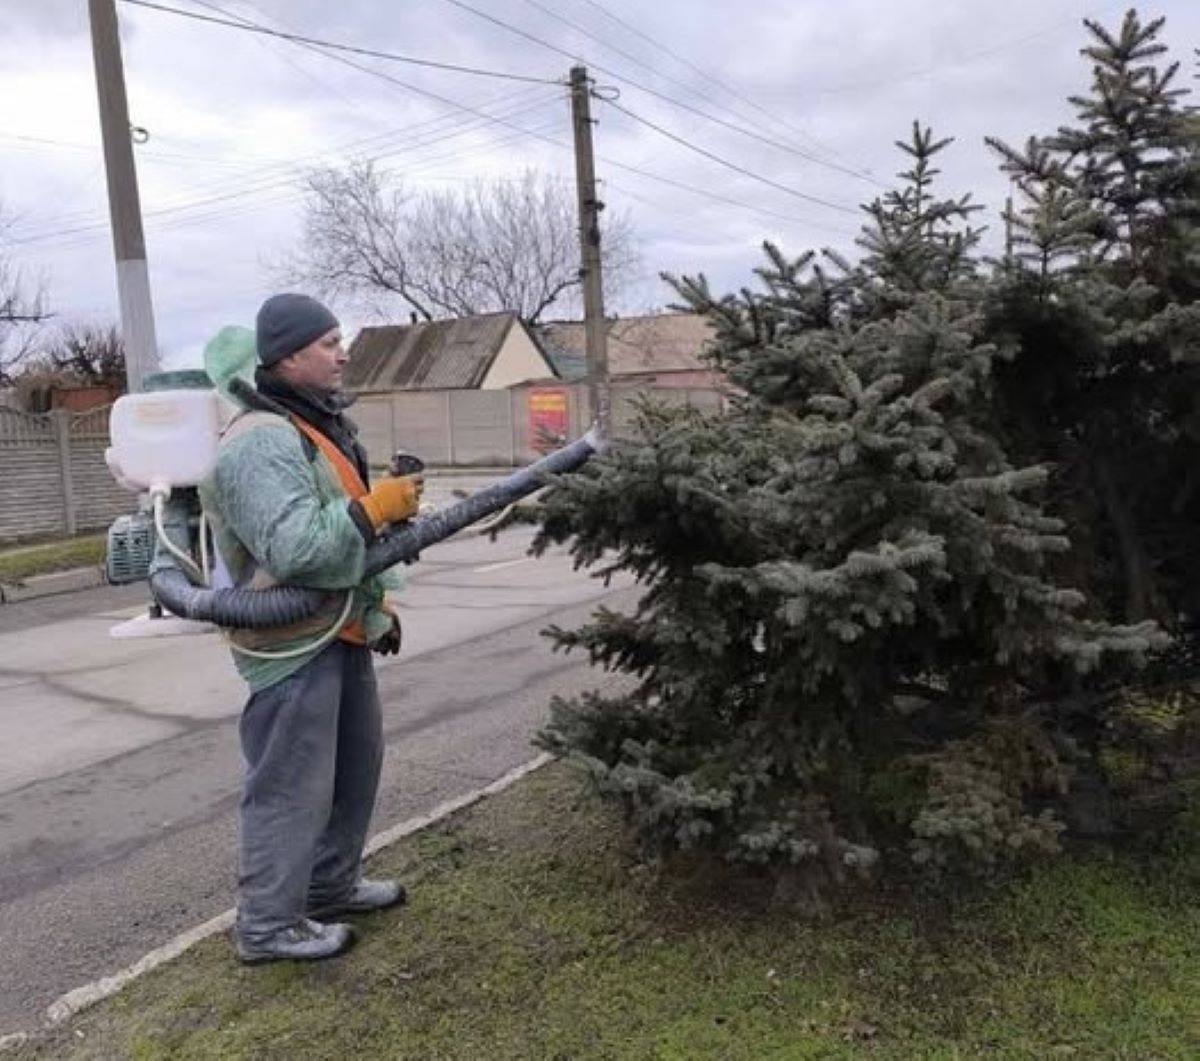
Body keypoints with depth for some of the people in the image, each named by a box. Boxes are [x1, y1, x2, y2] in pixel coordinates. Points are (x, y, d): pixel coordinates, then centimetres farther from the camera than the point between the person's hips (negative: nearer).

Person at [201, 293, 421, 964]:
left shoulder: (324, 423, 13)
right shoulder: (261, 441, -21)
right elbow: (295, 548, -32)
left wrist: (377, 605, 20)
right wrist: (377, 507, -23)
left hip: (340, 630, 11)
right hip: (293, 641, -10)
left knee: (356, 762, 21)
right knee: (292, 787, 0)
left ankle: (331, 886, 37)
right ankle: (268, 925, 16)